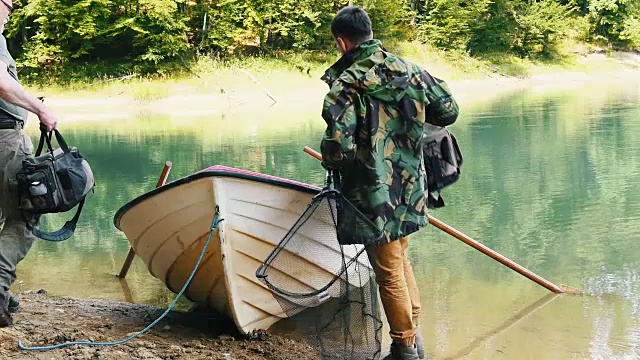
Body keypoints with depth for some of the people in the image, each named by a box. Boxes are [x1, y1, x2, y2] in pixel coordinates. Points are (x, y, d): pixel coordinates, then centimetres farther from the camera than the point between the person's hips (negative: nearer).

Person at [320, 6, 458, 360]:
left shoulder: (344, 86, -18)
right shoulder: (409, 70, 0)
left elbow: (338, 147, -26)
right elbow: (448, 110, 8)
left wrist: (331, 163, -3)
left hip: (374, 194, -6)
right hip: (411, 186, 6)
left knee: (389, 272, 8)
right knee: (399, 258, 25)